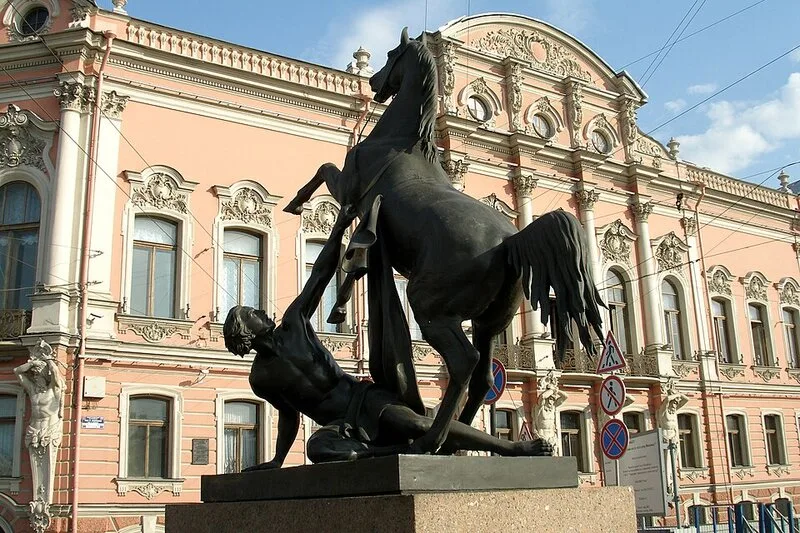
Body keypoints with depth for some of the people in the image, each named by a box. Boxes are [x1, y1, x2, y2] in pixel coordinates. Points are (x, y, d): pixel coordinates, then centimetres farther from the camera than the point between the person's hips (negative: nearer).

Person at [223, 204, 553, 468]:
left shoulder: (293, 320, 11)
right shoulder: (260, 378, 13)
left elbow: (320, 275, 7)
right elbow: (289, 416, 22)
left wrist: (338, 228, 1)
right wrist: (277, 460, 17)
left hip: (362, 398, 0)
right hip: (340, 426, 0)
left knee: (415, 424, -28)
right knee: (317, 447, -35)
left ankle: (511, 448, -25)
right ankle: (406, 450, -30)